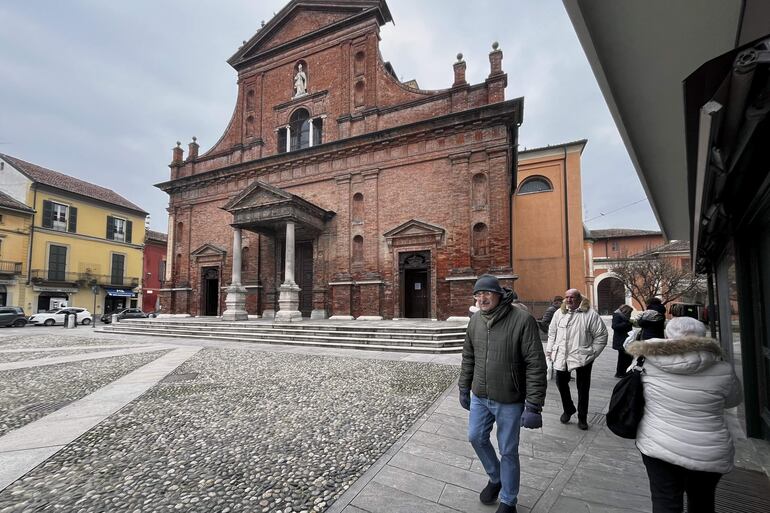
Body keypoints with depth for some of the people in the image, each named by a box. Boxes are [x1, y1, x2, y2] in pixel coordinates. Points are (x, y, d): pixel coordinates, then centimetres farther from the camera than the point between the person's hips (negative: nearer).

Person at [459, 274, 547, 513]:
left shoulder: (522, 320, -20)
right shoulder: (475, 321, -2)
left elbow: (536, 365, -19)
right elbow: (468, 358, 10)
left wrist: (534, 405, -20)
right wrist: (464, 388, 14)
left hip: (509, 401, -5)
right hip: (479, 397, 5)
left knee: (508, 451, 11)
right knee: (476, 438, 17)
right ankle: (495, 478, 46)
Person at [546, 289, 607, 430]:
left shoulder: (590, 314, -7)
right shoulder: (559, 313, 6)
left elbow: (601, 335, -3)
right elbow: (552, 332, 13)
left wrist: (593, 352, -5)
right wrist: (550, 350, 9)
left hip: (582, 357, -3)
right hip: (561, 356, 4)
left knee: (583, 388, 8)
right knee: (561, 382, 12)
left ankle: (582, 417, 25)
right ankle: (568, 409, 35)